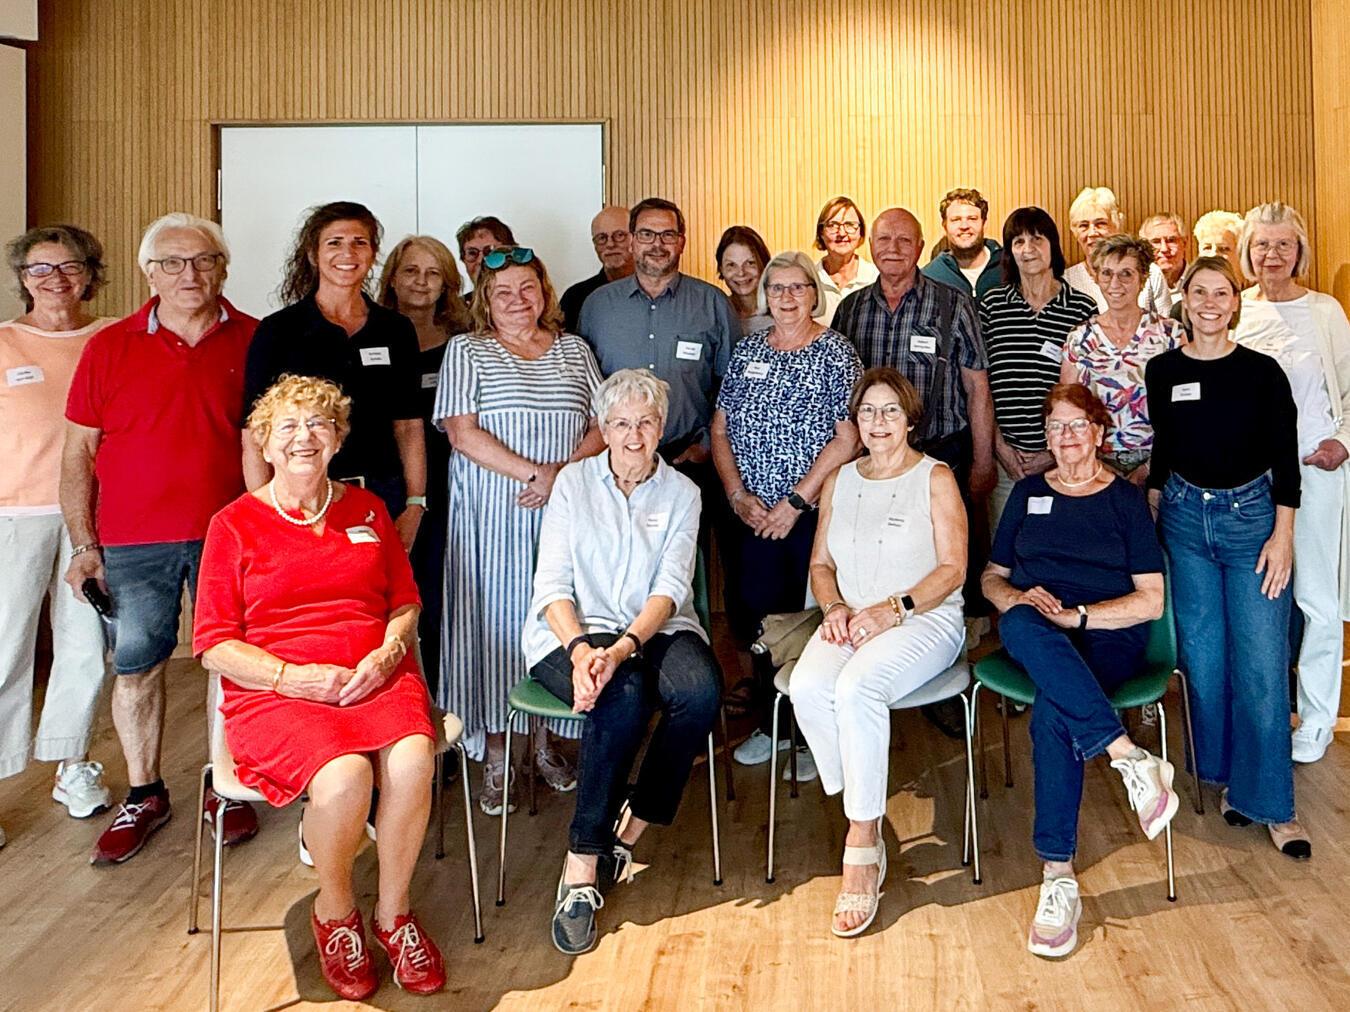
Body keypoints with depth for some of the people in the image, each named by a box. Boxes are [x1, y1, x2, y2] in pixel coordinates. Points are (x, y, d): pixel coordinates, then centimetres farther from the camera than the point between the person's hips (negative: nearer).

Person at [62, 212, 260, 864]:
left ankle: (227, 790, 23)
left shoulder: (254, 342, 1)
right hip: (134, 540, 1)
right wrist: (83, 545, 0)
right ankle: (143, 795, 24)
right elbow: (78, 450, 4)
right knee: (136, 665, 8)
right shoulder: (110, 347, 2)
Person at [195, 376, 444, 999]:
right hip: (275, 690, -3)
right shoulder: (234, 525, 5)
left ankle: (393, 913, -5)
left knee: (411, 759, -30)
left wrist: (385, 654, -4)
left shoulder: (365, 509, 17)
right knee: (344, 776, -33)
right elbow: (213, 643, 1)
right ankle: (335, 915, -1)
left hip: (375, 678, 3)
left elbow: (405, 605, 18)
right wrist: (293, 676, -13)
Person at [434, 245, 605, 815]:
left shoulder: (574, 350, 14)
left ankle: (545, 742, 19)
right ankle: (495, 760, 7)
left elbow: (602, 426, 8)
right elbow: (462, 432, -7)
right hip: (491, 516, -2)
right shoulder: (466, 350, 5)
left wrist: (563, 472, -10)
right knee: (494, 620, -2)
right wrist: (534, 473, -14)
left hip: (561, 512, 3)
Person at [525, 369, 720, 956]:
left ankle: (629, 830, -13)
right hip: (575, 629, -2)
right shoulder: (573, 483, 6)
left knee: (700, 689, -31)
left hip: (654, 630, 2)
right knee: (622, 698, -34)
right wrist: (580, 649, -22)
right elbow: (552, 584, -3)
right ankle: (582, 867, -27)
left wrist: (625, 647, -23)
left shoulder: (681, 493, 8)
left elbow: (671, 588, -4)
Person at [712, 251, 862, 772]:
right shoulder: (747, 351, 10)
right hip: (753, 517, 5)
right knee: (751, 613, 6)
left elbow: (848, 438, -11)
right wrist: (738, 495, -4)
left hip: (814, 513, -4)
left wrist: (795, 502, -14)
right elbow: (720, 430, 10)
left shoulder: (835, 352, -5)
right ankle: (770, 721, 25)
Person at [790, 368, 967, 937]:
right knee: (807, 686, -30)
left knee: (857, 686, -35)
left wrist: (893, 608, -17)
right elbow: (820, 562, 18)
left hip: (925, 620, -4)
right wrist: (834, 606, -3)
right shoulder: (840, 481, 18)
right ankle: (863, 823, -17)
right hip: (853, 620, 4)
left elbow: (952, 569, -4)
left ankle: (862, 846, -26)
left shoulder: (935, 479, 4)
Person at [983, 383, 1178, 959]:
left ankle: (1058, 875, -36)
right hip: (1035, 633, 2)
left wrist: (1077, 614, -12)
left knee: (1053, 710, -36)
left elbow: (1152, 600, 2)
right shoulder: (1027, 493, 19)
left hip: (1107, 634, -2)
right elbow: (992, 576, 20)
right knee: (1020, 626, -38)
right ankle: (1129, 758, -43)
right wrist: (1014, 598, -4)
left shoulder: (1126, 500, 10)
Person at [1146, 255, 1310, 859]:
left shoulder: (1262, 372, -4)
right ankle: (1225, 777, 23)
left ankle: (1271, 804, 4)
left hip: (1252, 516, -2)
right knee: (1203, 657, 7)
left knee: (1261, 665, -5)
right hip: (1186, 518, 3)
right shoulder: (1163, 371, 3)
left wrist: (1282, 535, -10)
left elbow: (1285, 459, -4)